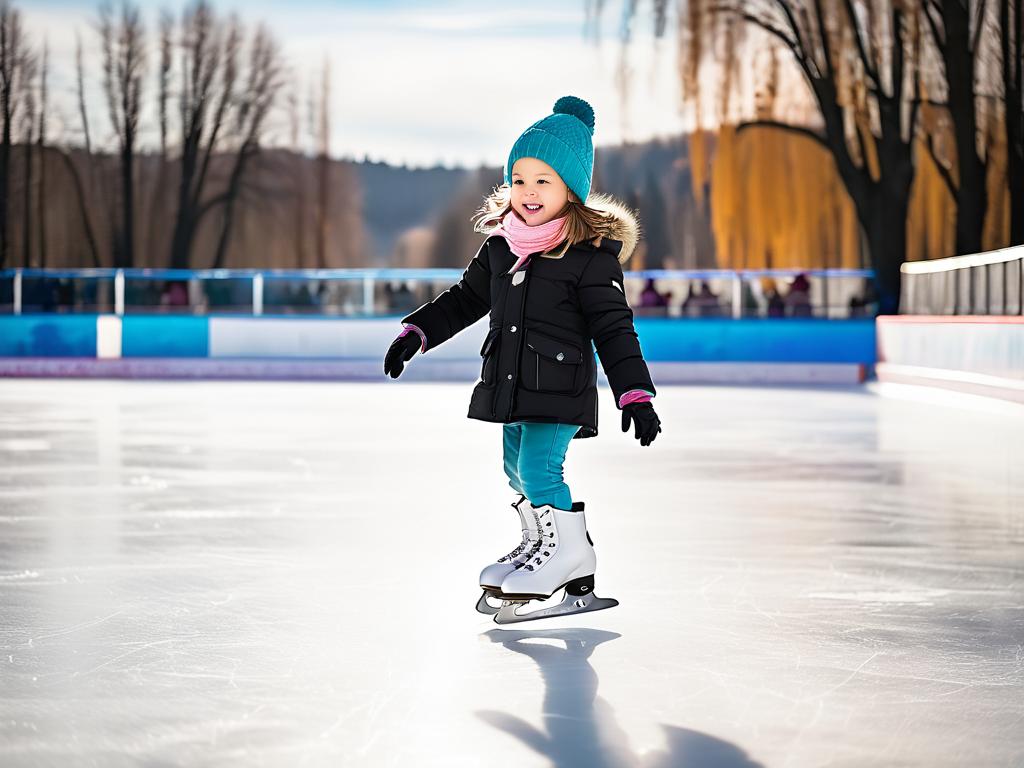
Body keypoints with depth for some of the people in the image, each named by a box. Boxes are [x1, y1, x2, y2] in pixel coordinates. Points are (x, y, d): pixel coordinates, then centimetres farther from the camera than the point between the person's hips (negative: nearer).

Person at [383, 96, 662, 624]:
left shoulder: (590, 255, -12)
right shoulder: (500, 246, 7)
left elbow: (614, 328, -13)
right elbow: (465, 299, 20)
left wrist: (635, 394, -18)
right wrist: (417, 332, 12)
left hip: (561, 389, -7)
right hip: (510, 385, 7)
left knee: (539, 469, -15)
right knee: (519, 474, 14)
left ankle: (568, 550, 5)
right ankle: (541, 546, 31)